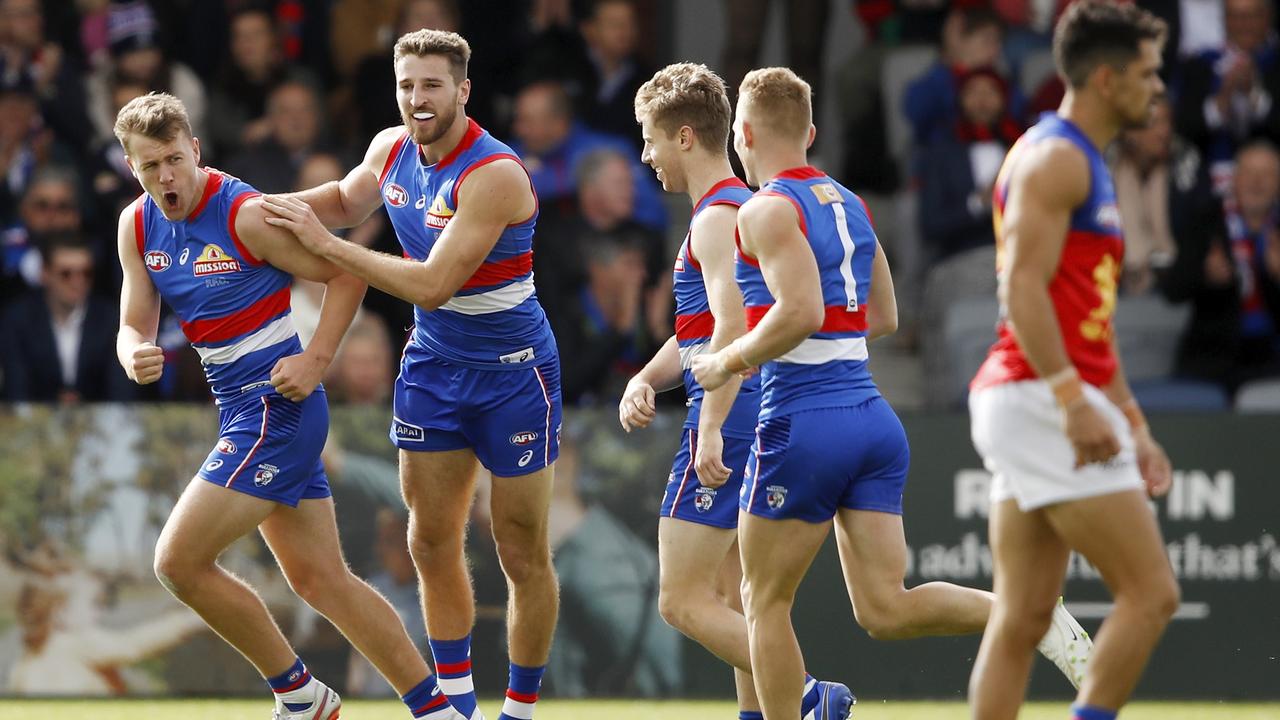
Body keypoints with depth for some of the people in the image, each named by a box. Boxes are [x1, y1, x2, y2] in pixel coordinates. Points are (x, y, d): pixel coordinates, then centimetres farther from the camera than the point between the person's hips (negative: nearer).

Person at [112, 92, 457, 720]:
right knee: (322, 580, 9)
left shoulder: (247, 215, -17)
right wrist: (135, 356, -16)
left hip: (277, 404, -8)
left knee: (179, 561, -11)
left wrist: (316, 359, -17)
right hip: (241, 410, 8)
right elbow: (135, 325, 7)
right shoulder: (139, 226, 5)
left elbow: (347, 274, -10)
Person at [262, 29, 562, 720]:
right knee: (432, 543, 7)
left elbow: (433, 285, -30)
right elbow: (345, 201, 21)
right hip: (431, 366, 7)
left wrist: (325, 244, -26)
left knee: (522, 555, 1)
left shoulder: (494, 173, -26)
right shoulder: (391, 149, -3)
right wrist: (280, 208, 1)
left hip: (512, 375, -7)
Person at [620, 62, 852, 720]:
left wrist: (711, 430, -30)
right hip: (759, 420, 10)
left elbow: (733, 326, -25)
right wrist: (644, 382, 9)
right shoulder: (739, 208, 21)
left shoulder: (718, 217, -12)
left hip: (730, 420, -10)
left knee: (682, 600, -10)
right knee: (734, 602, 12)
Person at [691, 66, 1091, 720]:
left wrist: (728, 362, -10)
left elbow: (800, 312, -24)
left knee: (765, 600, 8)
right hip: (874, 419, 7)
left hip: (805, 426, -7)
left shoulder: (768, 210, -10)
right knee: (885, 609, 1)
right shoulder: (847, 203, 16)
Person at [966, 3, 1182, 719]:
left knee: (1024, 619, 6)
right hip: (1043, 399, -10)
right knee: (1152, 592, -9)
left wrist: (1135, 426, 24)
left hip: (1048, 408, 10)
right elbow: (1024, 289, -20)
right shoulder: (1055, 157, -9)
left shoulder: (1086, 167, 23)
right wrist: (1075, 401, -26)